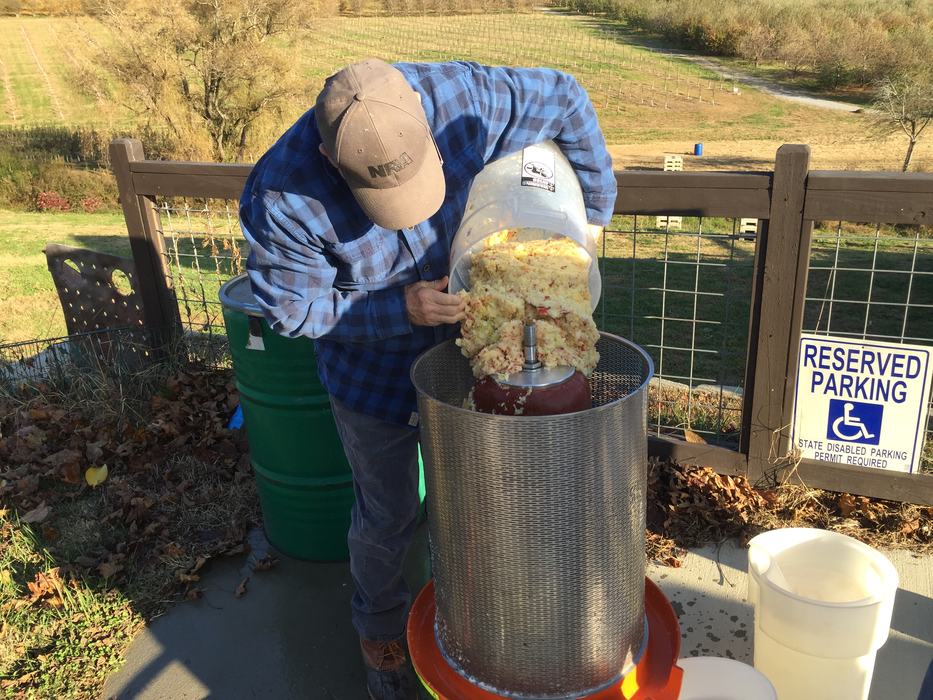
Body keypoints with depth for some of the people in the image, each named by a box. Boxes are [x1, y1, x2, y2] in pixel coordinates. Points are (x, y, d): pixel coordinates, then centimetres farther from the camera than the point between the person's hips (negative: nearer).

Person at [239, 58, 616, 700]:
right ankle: (381, 628, 46)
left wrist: (595, 208, -11)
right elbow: (294, 308, -18)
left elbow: (565, 100, -12)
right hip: (374, 377, -2)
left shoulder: (461, 97, -26)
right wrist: (399, 309, -29)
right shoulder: (281, 198, -30)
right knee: (387, 518, 15)